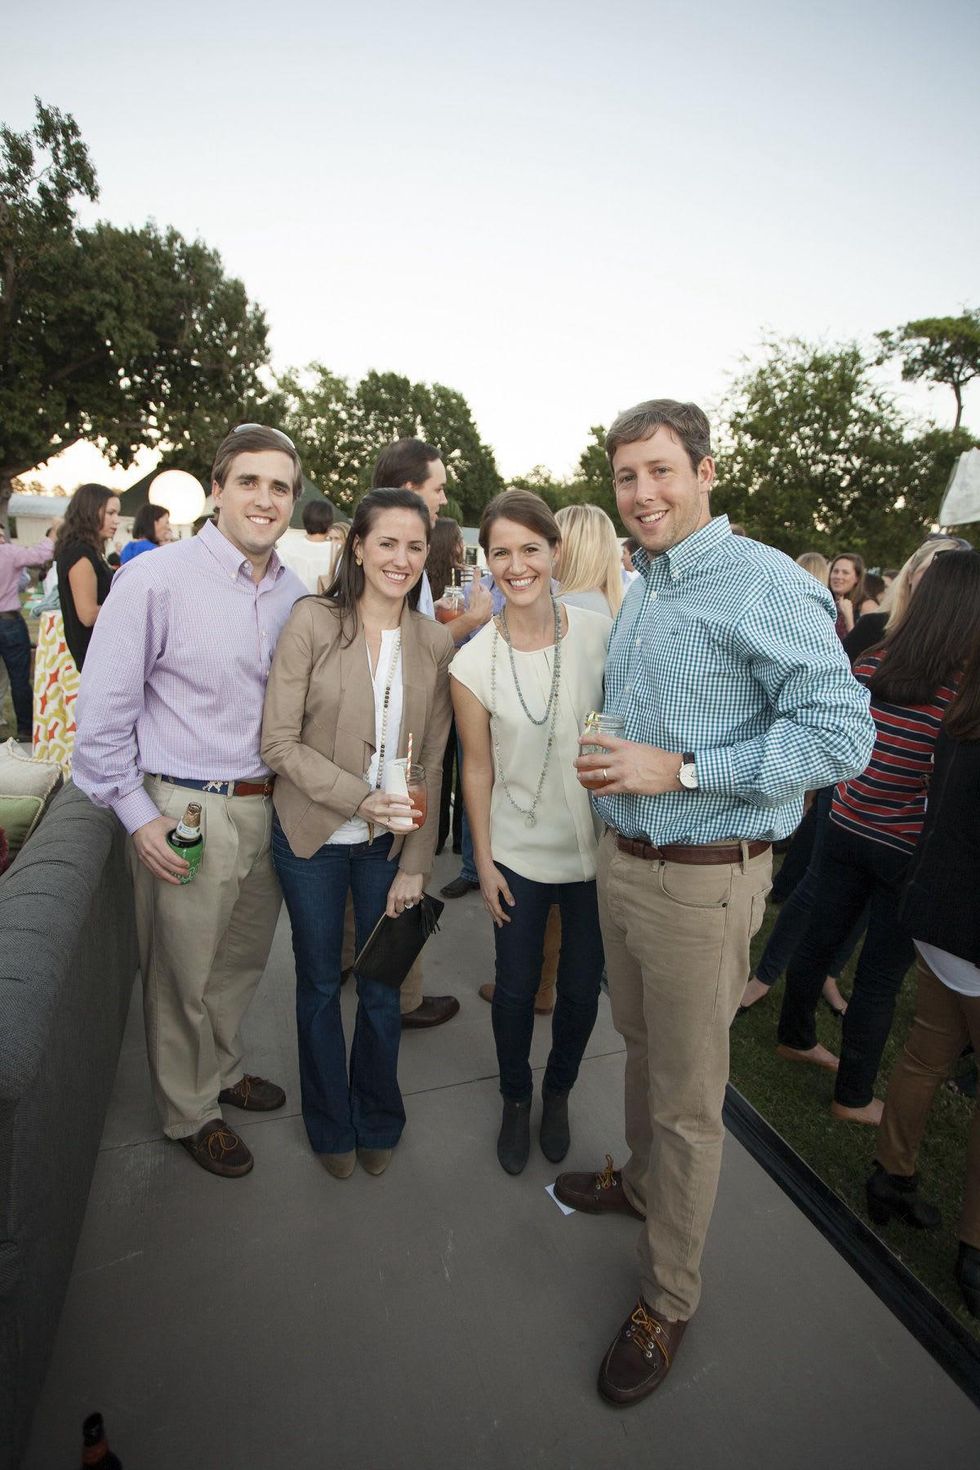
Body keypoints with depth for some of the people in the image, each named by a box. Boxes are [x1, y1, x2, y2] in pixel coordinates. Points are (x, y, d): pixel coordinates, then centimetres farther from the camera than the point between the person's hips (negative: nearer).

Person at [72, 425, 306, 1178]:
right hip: (186, 812, -5)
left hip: (267, 807, 5)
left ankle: (223, 1067, 49)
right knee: (182, 975, 13)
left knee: (244, 959, 22)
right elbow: (104, 710, -11)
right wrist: (138, 814, -11)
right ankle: (191, 1110, 38)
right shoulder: (155, 578, -13)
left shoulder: (295, 593, 4)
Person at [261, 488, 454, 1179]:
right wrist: (360, 797, -23)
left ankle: (378, 1121, 43)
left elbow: (431, 763, 0)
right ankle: (331, 1124, 42)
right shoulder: (313, 622, -10)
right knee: (320, 984, 16)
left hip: (390, 844, 2)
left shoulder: (435, 642, -2)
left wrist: (415, 863, -1)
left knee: (383, 989, 15)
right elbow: (280, 741, -12)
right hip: (313, 837, -2)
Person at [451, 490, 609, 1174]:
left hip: (598, 847, 1)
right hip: (519, 853, 0)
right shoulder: (473, 663, -11)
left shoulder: (600, 634, -10)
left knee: (582, 986, 16)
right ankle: (516, 1099, 44)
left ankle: (558, 1093, 46)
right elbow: (478, 767, -2)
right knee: (516, 989, 13)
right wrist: (484, 860, 1)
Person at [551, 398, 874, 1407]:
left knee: (688, 1099, 9)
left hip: (703, 880, -7)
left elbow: (842, 732, -21)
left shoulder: (765, 583, -15)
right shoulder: (638, 592, 12)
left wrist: (681, 770, -23)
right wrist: (612, 762, 9)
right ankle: (641, 1182, 50)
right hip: (621, 861, 7)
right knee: (642, 1049, 25)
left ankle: (666, 1301, 31)